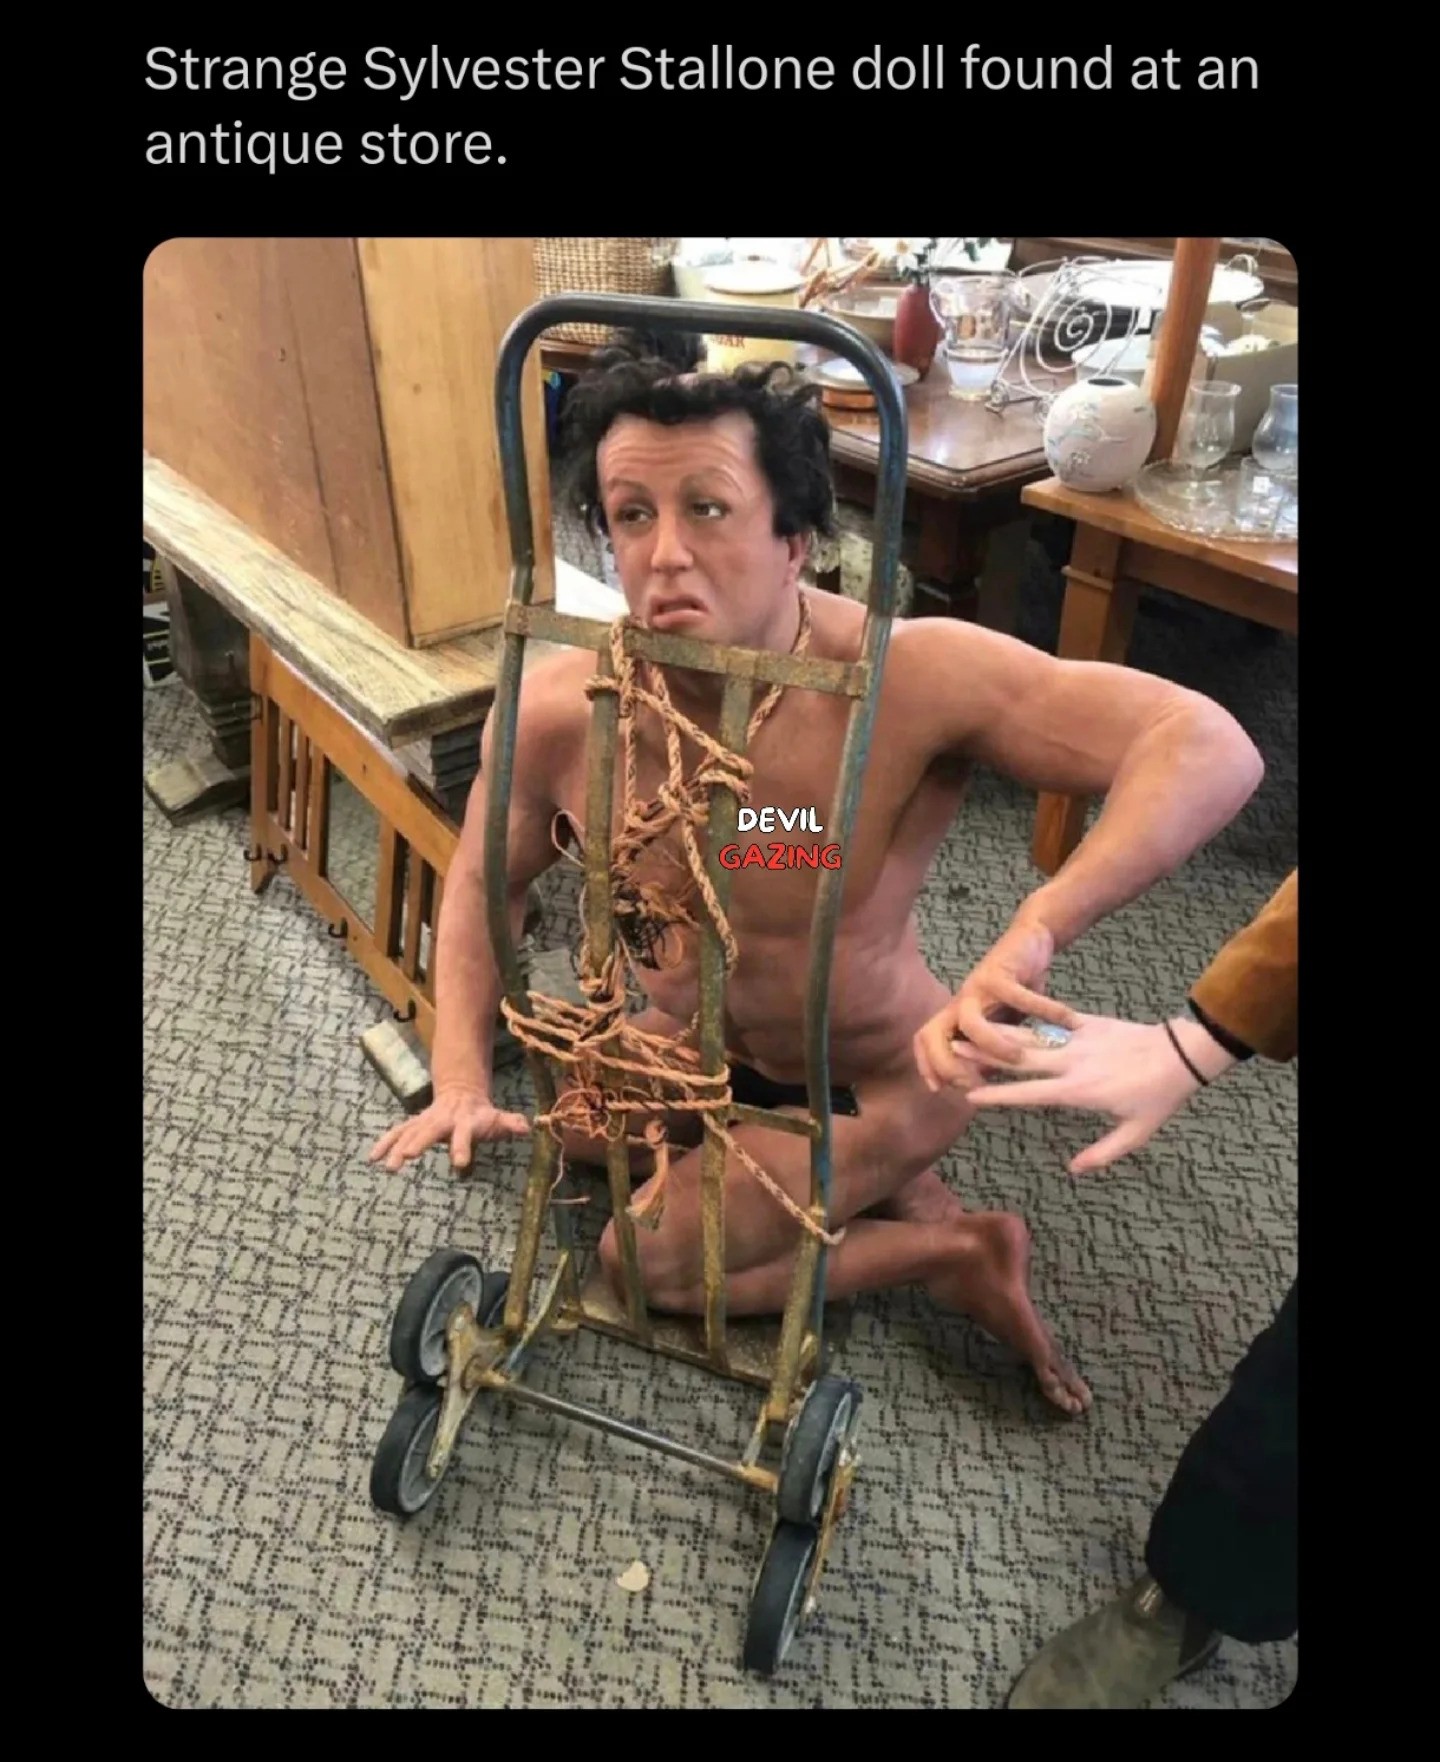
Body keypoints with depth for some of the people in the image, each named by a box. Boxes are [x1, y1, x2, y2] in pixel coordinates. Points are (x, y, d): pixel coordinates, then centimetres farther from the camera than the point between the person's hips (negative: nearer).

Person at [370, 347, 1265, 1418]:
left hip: (881, 1080, -5)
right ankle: (846, 1189, 17)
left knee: (649, 1261, -10)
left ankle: (959, 1253, 9)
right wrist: (462, 1081, -10)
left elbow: (1210, 747, -38)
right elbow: (485, 881, -3)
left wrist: (1032, 936, -52)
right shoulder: (556, 712, -23)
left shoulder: (911, 676, -35)